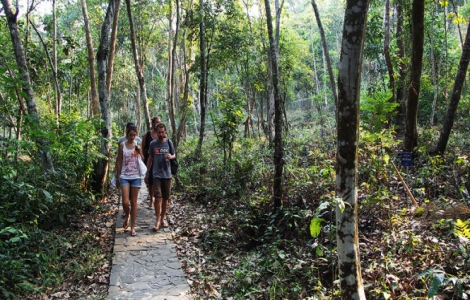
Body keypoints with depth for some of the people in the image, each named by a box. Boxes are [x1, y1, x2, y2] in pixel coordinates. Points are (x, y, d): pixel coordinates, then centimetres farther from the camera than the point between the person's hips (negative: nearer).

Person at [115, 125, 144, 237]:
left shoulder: (138, 145, 3)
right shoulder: (122, 145, 2)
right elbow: (119, 162, 4)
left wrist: (139, 151, -14)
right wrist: (117, 178, 4)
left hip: (136, 177, 1)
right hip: (124, 177, 0)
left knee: (134, 202, 5)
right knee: (125, 202, -9)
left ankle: (132, 227, 12)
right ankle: (127, 216, 24)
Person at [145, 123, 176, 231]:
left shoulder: (169, 143, 1)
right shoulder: (153, 144, 1)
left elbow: (174, 155, 11)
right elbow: (150, 159, 9)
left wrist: (171, 156, -13)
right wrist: (147, 173, 9)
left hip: (167, 174, 2)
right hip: (156, 174, -1)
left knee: (166, 198, 9)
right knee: (158, 197, -11)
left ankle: (163, 219, 23)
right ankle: (158, 221, -1)